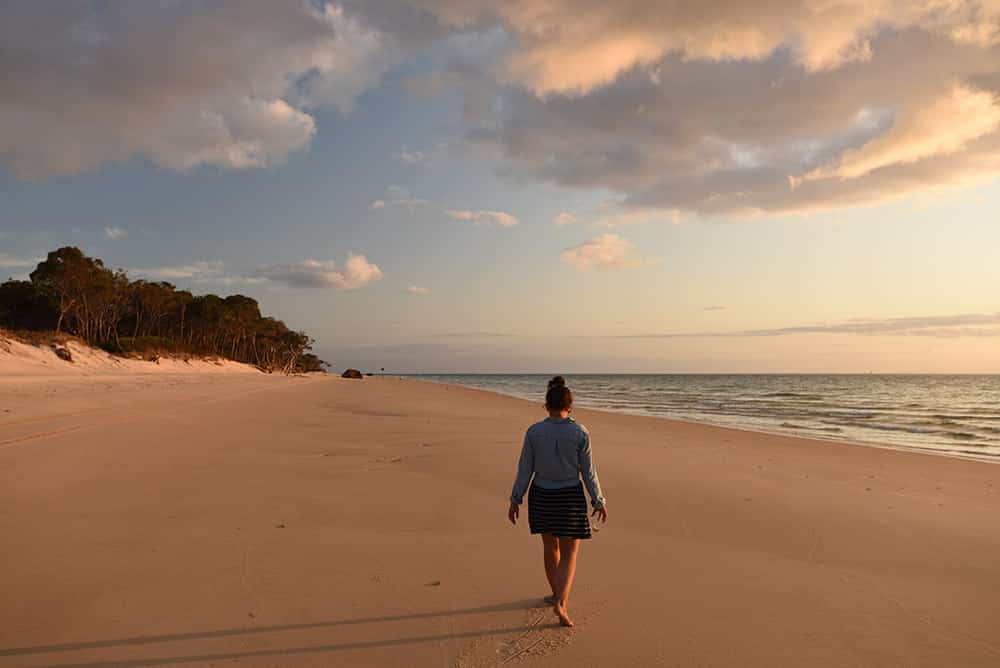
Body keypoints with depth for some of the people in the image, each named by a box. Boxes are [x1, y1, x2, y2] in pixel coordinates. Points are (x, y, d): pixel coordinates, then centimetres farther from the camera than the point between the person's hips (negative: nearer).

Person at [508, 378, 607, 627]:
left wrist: (515, 500, 5)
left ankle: (558, 595, 36)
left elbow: (525, 469, -5)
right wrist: (599, 501, 4)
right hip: (570, 497, -2)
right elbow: (588, 472, -7)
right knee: (569, 553, 9)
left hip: (541, 495, 2)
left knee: (550, 546, 21)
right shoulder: (580, 433, -12)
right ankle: (561, 603, -8)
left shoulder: (534, 432, -10)